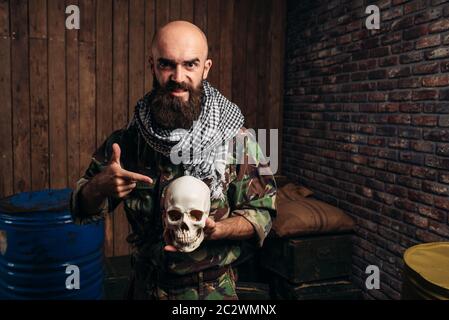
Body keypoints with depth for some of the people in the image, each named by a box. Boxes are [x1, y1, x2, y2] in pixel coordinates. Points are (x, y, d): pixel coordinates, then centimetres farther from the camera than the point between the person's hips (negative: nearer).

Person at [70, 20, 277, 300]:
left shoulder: (235, 138, -13)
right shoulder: (129, 138, -8)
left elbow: (261, 211, -10)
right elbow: (83, 208, -2)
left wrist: (216, 230, -28)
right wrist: (100, 186, -25)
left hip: (212, 288, -2)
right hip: (145, 285, 2)